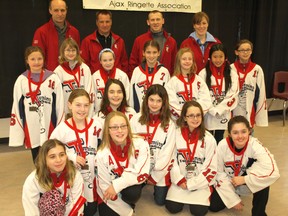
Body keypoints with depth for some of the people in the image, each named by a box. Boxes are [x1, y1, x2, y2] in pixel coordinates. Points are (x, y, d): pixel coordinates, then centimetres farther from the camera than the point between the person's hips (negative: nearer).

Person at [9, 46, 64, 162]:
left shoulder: (53, 78, -6)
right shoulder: (21, 80, -2)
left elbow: (60, 106, -2)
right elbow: (17, 107, 3)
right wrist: (17, 133, 1)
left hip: (50, 129, -1)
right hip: (31, 130, 2)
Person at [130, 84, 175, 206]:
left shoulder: (169, 124, -7)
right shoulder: (136, 119, -6)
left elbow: (167, 153, -8)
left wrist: (155, 176, -10)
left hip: (160, 170, 0)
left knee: (160, 201, -3)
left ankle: (154, 182, 30)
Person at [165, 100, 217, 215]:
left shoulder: (209, 138, -10)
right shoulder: (176, 134, -5)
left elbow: (210, 167, -8)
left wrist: (190, 184, -10)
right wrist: (179, 180, -11)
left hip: (201, 182, -1)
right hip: (180, 180, 2)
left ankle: (202, 196, 16)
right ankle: (183, 196, 20)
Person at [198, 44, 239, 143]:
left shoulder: (232, 74, 1)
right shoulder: (203, 73, -4)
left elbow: (233, 95, -4)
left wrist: (219, 110, -11)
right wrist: (213, 110, -13)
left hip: (223, 114, 2)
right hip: (208, 114, -1)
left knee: (219, 139, 13)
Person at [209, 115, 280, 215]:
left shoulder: (254, 145, -29)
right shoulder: (223, 146, -24)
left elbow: (273, 171, -41)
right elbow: (219, 173, -13)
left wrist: (244, 179, -34)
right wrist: (233, 199, -15)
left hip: (247, 182, -2)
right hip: (227, 182, 2)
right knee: (213, 206, -13)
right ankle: (235, 195, 19)